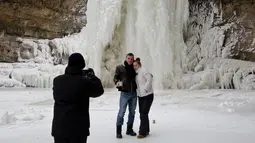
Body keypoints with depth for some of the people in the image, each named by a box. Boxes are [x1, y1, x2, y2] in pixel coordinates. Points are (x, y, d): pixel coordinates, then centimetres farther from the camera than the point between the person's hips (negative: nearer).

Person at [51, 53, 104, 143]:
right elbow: (99, 90, 0)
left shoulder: (57, 80, -3)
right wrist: (93, 76, 15)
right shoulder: (84, 82, -15)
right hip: (78, 128, -4)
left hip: (59, 127, 4)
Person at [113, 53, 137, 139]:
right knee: (121, 112, -3)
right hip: (124, 93, -4)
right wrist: (117, 82, -18)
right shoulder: (120, 68, -1)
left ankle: (129, 129, 25)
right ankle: (118, 131, 9)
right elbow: (115, 77, 1)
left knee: (132, 112, 11)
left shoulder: (134, 68, 8)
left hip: (134, 93, 4)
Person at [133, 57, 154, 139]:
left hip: (147, 95, -8)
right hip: (140, 96, 8)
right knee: (142, 113, 12)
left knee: (144, 114, -8)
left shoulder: (143, 70, -13)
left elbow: (150, 79, -24)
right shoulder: (136, 73, 10)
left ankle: (143, 133, 0)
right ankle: (146, 131, 25)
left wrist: (145, 89, -21)